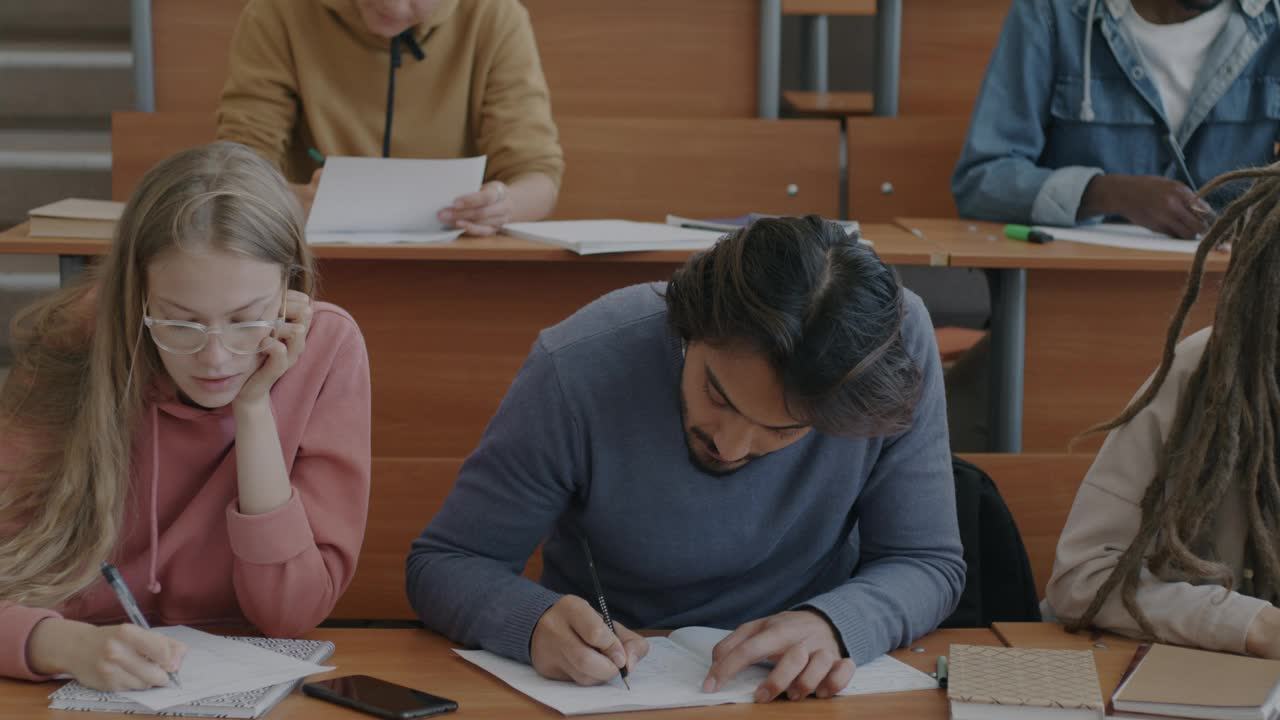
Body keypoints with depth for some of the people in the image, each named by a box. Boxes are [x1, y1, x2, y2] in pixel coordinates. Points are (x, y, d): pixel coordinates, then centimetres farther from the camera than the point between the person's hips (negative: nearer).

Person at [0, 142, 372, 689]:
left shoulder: (327, 350, -11)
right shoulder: (71, 354, -13)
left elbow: (291, 612, -12)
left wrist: (253, 409, -19)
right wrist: (70, 645, -36)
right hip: (77, 685, 0)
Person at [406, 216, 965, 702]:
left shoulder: (896, 343, -19)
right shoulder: (578, 372, -22)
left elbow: (928, 564, -10)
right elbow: (443, 564, -12)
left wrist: (835, 624, -30)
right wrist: (536, 621, -32)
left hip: (794, 687, 2)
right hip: (602, 688, -1)